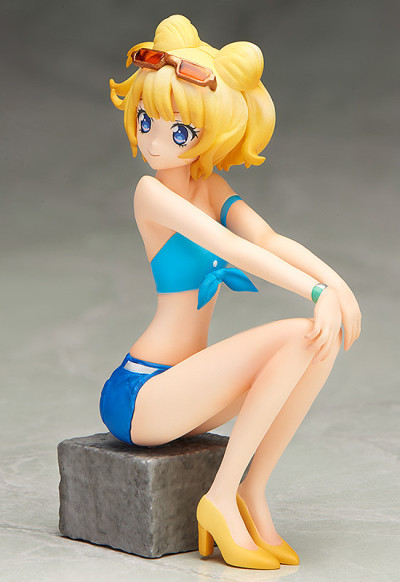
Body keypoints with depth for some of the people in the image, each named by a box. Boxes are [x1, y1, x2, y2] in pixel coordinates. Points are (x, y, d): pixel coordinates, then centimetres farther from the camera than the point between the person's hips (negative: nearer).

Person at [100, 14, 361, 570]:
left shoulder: (212, 187, 8)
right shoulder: (152, 192, -12)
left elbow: (268, 239, -7)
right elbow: (229, 247, -23)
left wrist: (335, 281, -24)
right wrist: (316, 291, -29)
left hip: (175, 386, 7)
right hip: (137, 397, -7)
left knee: (326, 337, -9)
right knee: (299, 337, -21)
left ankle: (250, 495, -4)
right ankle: (222, 498, -11)